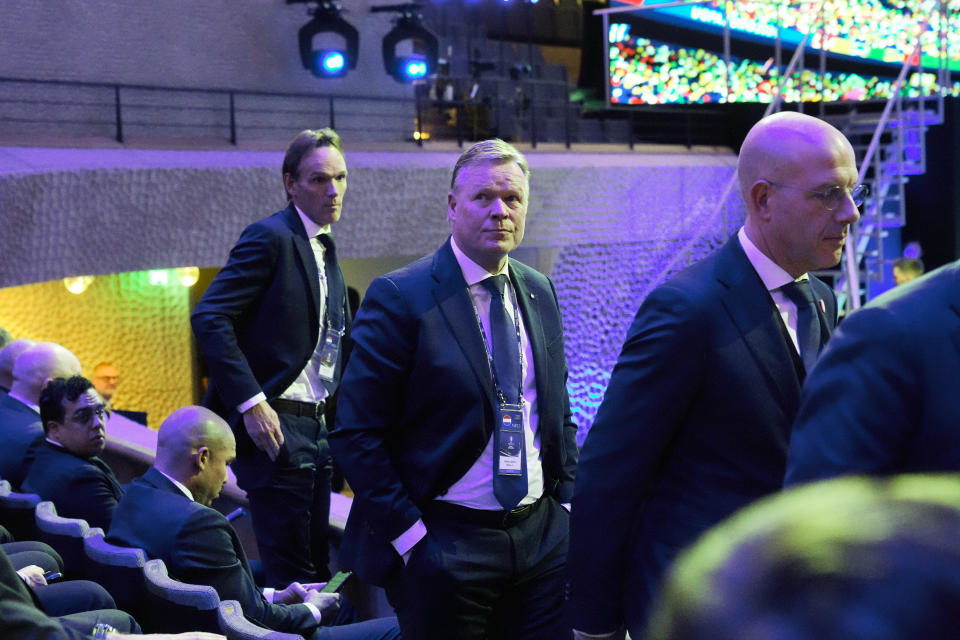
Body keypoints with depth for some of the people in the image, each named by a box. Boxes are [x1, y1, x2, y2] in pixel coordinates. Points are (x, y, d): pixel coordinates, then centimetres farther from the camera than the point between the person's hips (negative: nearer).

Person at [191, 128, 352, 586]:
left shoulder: (324, 249, 16)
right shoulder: (270, 238, -11)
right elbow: (209, 319, -20)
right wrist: (251, 403, -23)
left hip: (314, 427, 9)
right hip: (274, 426, -9)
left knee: (317, 570, 13)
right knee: (291, 577, -5)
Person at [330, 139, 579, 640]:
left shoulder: (540, 292, 9)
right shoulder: (400, 298, -10)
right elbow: (356, 434, -12)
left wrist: (566, 505, 7)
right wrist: (410, 537, -13)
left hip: (542, 537, 5)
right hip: (446, 546, -5)